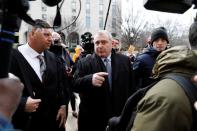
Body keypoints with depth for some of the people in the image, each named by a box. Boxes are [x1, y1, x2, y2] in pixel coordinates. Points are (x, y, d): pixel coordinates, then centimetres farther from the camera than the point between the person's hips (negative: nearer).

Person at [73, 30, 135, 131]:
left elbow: (131, 86, 6)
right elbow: (74, 85, -14)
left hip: (119, 117, 2)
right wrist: (90, 80, -33)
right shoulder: (84, 63, -4)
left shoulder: (124, 60, 3)